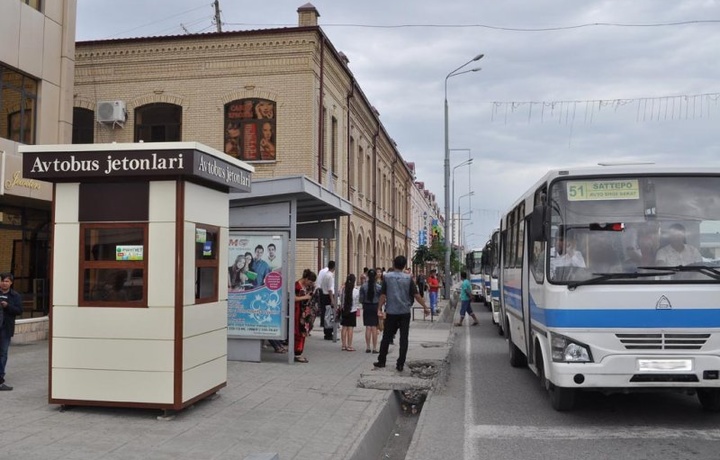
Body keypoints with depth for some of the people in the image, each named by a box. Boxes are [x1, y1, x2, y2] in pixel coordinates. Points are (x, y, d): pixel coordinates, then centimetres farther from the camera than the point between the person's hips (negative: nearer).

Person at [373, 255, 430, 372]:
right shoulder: (408, 278, -2)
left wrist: (379, 308, 6)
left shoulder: (387, 276, -2)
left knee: (386, 337, 11)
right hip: (405, 312, 0)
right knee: (403, 339, 4)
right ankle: (400, 364, 2)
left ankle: (381, 361, 18)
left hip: (391, 312, 0)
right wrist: (425, 307, 4)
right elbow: (416, 295, -4)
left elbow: (383, 295, -2)